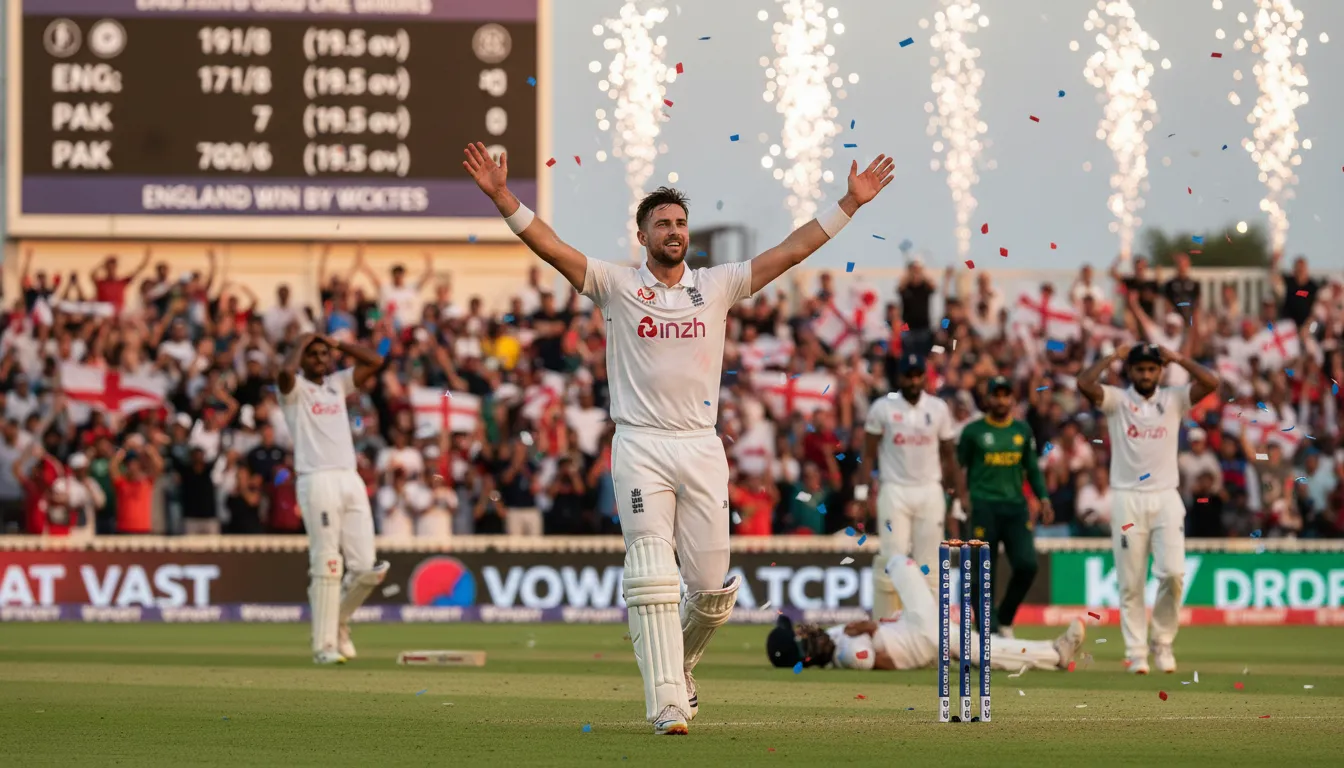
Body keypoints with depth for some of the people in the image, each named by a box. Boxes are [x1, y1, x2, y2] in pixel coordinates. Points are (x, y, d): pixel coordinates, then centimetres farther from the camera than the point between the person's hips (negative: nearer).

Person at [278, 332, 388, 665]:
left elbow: (375, 360, 17)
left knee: (365, 568, -2)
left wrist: (336, 343, 15)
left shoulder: (338, 383, 22)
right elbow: (285, 372, -18)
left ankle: (339, 622, 22)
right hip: (317, 483, -6)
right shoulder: (294, 387, 5)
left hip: (351, 481, 6)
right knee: (326, 566, -11)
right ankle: (324, 645, -7)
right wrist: (301, 343, -2)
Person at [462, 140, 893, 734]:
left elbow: (793, 250, 8)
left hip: (701, 447, 3)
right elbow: (550, 246, -7)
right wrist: (501, 196, -20)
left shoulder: (718, 286, 10)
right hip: (640, 447, -3)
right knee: (652, 578, -12)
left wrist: (850, 203, 3)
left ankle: (678, 664, 32)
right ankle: (667, 703, -15)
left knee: (712, 587, 3)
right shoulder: (617, 286, 3)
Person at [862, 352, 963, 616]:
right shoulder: (882, 408, -1)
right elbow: (869, 452, 1)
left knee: (929, 560, 2)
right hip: (894, 491, -2)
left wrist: (959, 494, 4)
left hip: (930, 492, 2)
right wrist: (865, 489, -9)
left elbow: (949, 453, 9)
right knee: (891, 557, -8)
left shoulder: (938, 408, 5)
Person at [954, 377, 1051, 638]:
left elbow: (1032, 468, 18)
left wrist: (1043, 498, 8)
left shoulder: (1023, 430, 12)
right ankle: (989, 631, 4)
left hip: (1016, 506, 3)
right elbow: (958, 469, 4)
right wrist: (960, 498, -4)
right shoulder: (973, 431, 2)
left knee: (1027, 565, -11)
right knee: (985, 574, -3)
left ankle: (1004, 619, 10)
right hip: (984, 507, -3)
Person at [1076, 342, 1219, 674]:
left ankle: (1163, 642, 5)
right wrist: (1113, 357, -2)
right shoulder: (1116, 400, 4)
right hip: (1127, 498, -1)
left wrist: (1178, 358, 1)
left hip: (1166, 498, 1)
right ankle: (1136, 652, 5)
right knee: (1130, 583, 0)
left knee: (1173, 573, -13)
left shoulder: (1174, 400, 8)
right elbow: (1084, 383, -14)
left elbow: (1211, 382, -6)